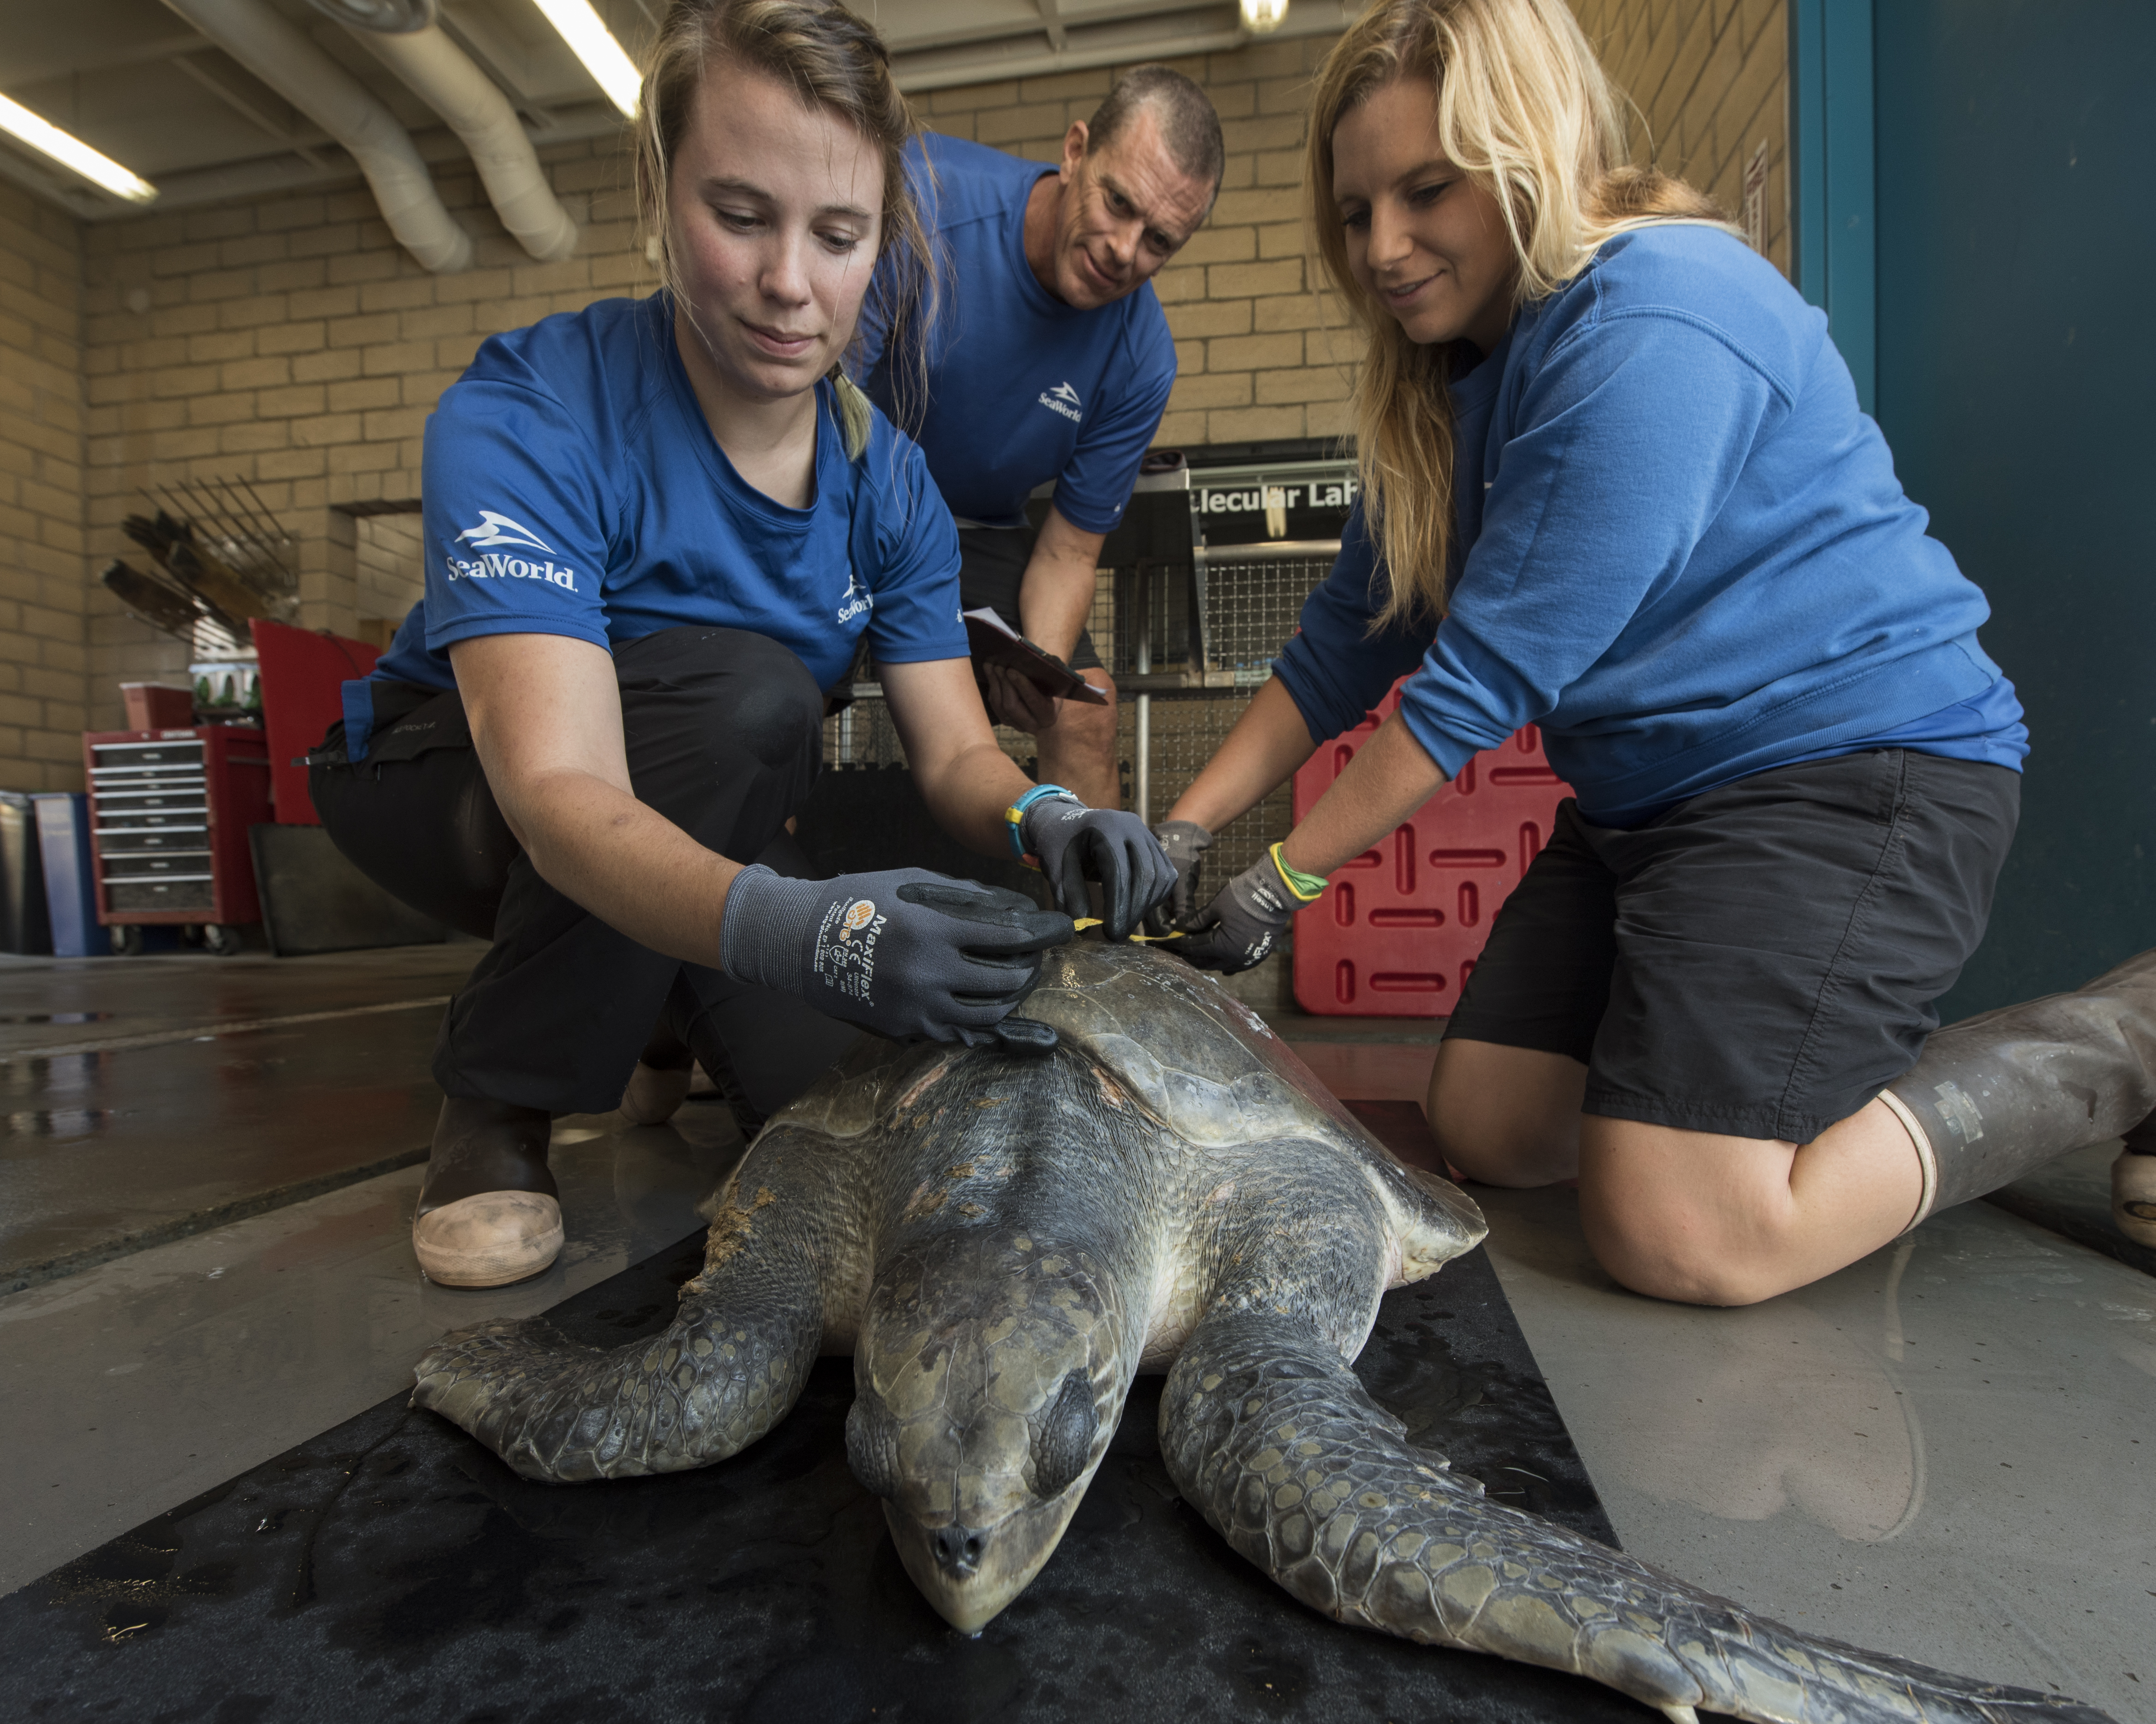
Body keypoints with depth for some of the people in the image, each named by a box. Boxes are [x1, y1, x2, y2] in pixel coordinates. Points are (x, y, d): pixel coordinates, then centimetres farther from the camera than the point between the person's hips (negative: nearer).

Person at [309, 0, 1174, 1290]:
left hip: (692, 841, 4)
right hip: (452, 787, -3)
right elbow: (560, 795, -39)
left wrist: (1040, 816, -37)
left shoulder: (889, 481, -11)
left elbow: (954, 752, -13)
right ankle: (498, 1101, -15)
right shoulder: (527, 418, -28)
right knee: (749, 691, -33)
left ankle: (661, 1007, 15)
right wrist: (793, 928, -58)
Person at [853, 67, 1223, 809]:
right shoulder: (919, 198, -25)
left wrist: (1040, 664, -27)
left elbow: (1069, 550, -5)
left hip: (972, 531, 4)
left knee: (1082, 708, -6)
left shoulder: (1141, 363, -13)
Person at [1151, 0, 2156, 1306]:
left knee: (1678, 1236, -18)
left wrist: (1285, 881, -13)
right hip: (1648, 799, 9)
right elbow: (1347, 643, 8)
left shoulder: (1649, 327, -19)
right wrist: (1185, 832, 0)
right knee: (1489, 1132, 5)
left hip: (1856, 768, -9)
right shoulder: (1449, 385, 10)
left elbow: (1487, 673, -21)